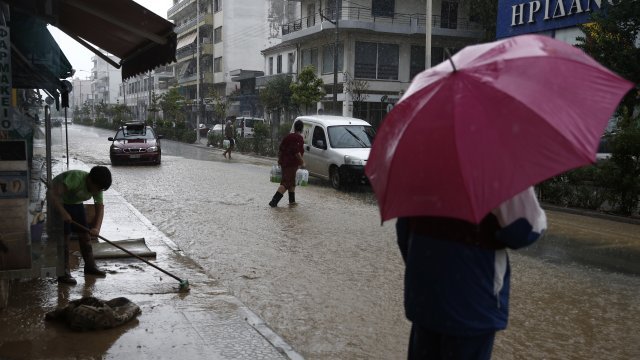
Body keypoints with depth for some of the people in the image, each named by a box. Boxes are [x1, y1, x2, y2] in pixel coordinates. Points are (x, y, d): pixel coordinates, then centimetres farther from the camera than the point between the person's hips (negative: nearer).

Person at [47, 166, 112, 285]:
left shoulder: (97, 186, -15)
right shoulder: (75, 178, -37)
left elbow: (100, 206, -14)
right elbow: (51, 194, -40)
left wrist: (97, 227, -27)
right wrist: (63, 212, -44)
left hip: (76, 203, 7)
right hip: (58, 202, -7)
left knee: (85, 234, 6)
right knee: (64, 236, -12)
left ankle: (90, 266, 19)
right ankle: (63, 273, -7)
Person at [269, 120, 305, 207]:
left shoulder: (288, 137, 11)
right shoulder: (299, 138, -11)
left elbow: (280, 149, 14)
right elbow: (297, 152, -19)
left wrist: (279, 159, 25)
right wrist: (302, 162, -10)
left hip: (284, 162, 8)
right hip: (292, 163, -8)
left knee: (291, 181, 21)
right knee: (286, 183, -7)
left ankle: (292, 200, 27)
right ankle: (274, 201, -15)